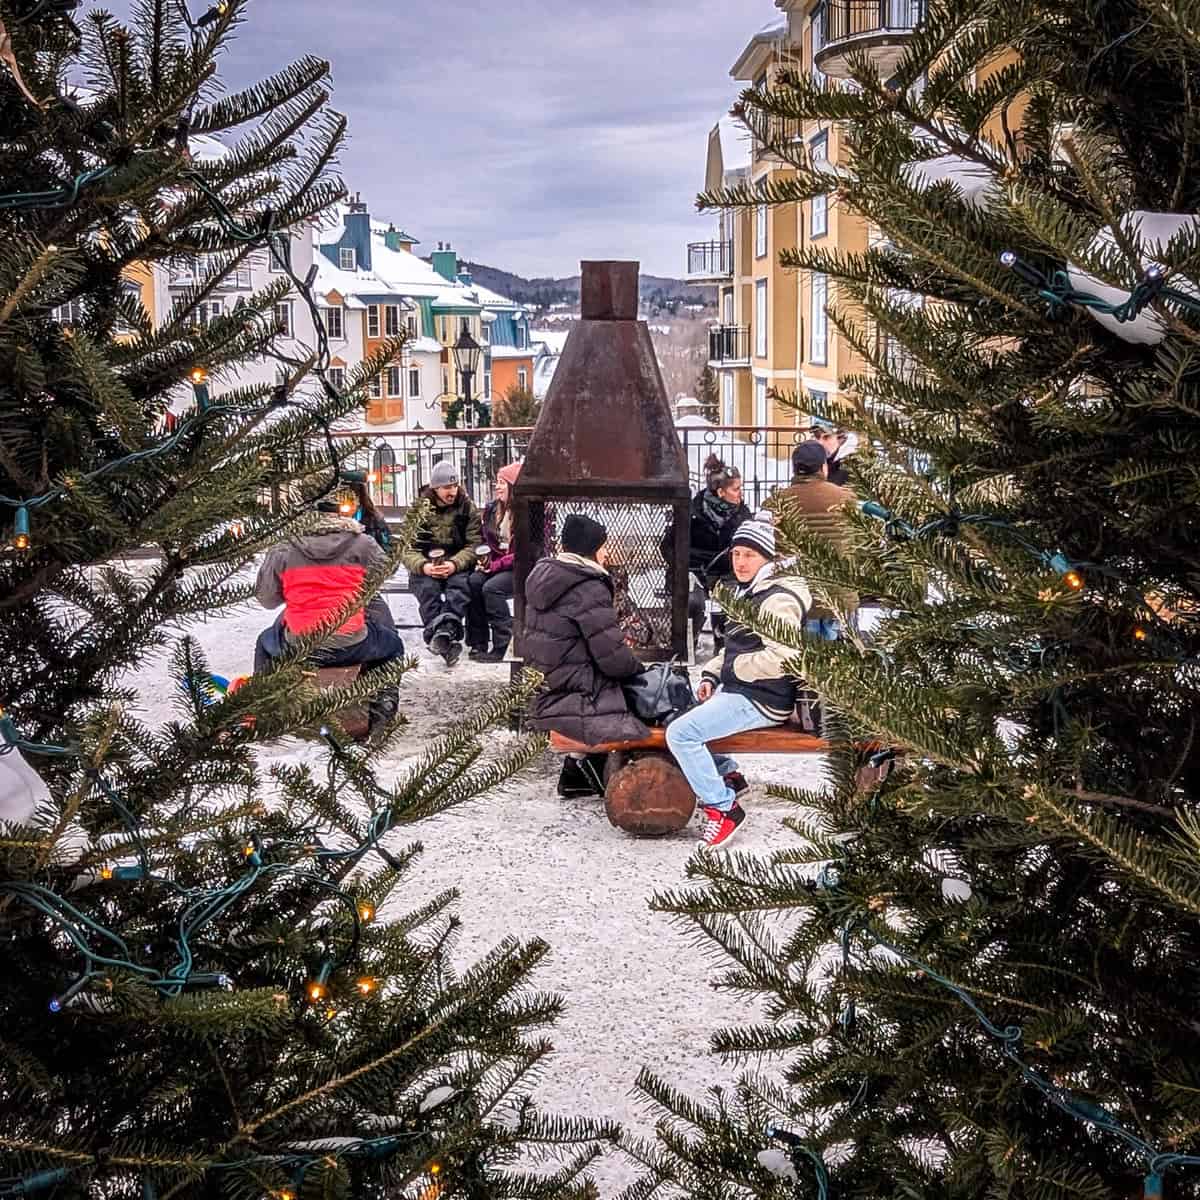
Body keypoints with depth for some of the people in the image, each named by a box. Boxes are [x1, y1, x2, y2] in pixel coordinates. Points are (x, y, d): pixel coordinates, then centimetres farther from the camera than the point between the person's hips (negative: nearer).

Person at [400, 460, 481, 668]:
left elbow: (474, 545, -4)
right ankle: (447, 642, -47)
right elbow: (407, 549, -1)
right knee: (428, 588, -32)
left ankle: (444, 632, -53)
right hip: (425, 568, 0)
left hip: (457, 566, 0)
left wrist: (454, 564, -23)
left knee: (460, 584, -33)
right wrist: (423, 566, -23)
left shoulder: (467, 507, 4)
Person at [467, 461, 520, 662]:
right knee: (473, 582, -22)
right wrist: (484, 560, -1)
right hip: (495, 565, 7)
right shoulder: (492, 509, 12)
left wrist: (496, 565, -20)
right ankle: (478, 644, -19)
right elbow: (486, 541, 21)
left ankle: (501, 648, -24)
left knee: (491, 587, -30)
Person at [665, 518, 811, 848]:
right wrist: (711, 675, 7)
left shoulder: (778, 599, -16)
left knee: (680, 733, -22)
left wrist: (734, 669, -15)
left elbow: (780, 658, -27)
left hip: (763, 701, -11)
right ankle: (724, 773, 25)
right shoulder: (749, 593, 16)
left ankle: (723, 807, -13)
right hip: (736, 690, 11)